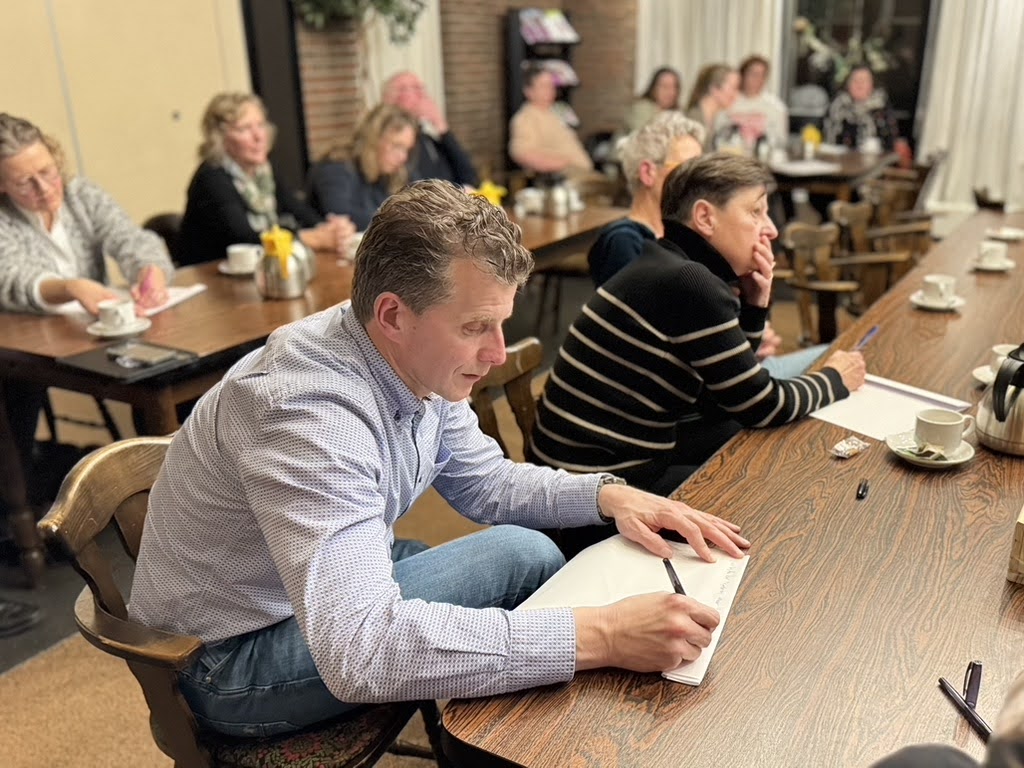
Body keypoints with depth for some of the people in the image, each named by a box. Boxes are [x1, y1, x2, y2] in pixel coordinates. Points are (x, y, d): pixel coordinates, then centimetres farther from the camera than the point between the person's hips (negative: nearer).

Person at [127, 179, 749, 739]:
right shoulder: (309, 409, -35)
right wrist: (600, 637, -44)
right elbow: (358, 651, -44)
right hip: (234, 658, -8)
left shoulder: (420, 362, -10)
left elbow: (486, 481, 5)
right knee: (521, 556, -20)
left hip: (339, 588, 8)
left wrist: (608, 495, -12)